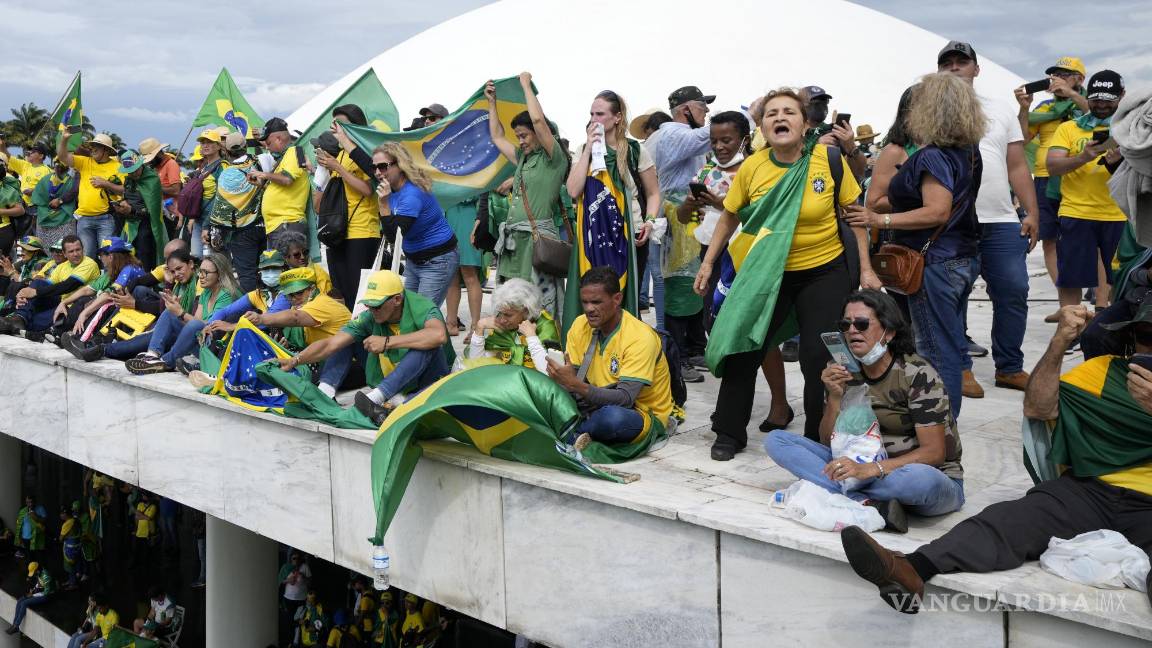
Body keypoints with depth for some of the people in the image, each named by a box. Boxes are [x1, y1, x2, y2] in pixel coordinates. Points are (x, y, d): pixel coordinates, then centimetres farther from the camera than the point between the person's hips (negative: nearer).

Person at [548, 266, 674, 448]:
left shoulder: (641, 337, -21)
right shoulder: (580, 325, -2)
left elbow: (625, 398, -29)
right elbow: (572, 379, -4)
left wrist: (576, 385, -40)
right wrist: (560, 377, -28)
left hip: (643, 415, -5)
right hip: (598, 405, 5)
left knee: (611, 416, -38)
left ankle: (571, 434, -14)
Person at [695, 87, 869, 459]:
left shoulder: (829, 159, -12)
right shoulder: (752, 168, -9)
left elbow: (854, 213, -2)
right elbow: (729, 218, 5)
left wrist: (865, 269, -4)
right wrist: (708, 263, 6)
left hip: (825, 272, -1)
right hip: (769, 273, 2)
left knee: (820, 359, -1)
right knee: (742, 350, 2)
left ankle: (818, 439, 20)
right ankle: (730, 434, 19)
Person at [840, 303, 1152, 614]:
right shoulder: (1104, 369, 19)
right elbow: (1037, 408, 4)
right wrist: (1060, 341, -6)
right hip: (1090, 488, 2)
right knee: (1010, 519, -26)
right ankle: (912, 569, -48)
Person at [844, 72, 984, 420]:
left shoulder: (932, 156, -19)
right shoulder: (969, 151, 9)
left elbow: (937, 212, -27)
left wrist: (882, 220, -26)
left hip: (935, 265, -10)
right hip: (964, 258, 10)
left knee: (937, 352, -2)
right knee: (952, 347, 17)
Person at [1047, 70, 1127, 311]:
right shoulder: (1068, 128, 8)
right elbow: (1052, 166, -3)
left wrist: (1120, 160, -17)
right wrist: (1083, 157, -21)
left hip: (1119, 214, 1)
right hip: (1076, 213, -1)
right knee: (1070, 278, 1)